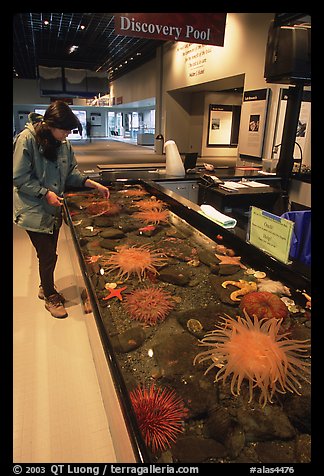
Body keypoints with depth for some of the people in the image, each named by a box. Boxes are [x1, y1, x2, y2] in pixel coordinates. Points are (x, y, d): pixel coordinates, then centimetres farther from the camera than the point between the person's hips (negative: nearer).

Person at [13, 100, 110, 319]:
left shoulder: (63, 142, 0)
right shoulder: (26, 139, -18)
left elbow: (71, 171, 7)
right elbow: (19, 178, -16)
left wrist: (93, 183, -5)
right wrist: (45, 193, -21)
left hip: (54, 208, 6)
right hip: (35, 210, -6)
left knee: (49, 253, 19)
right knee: (48, 255, 1)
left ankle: (45, 287, 43)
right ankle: (50, 297, 25)